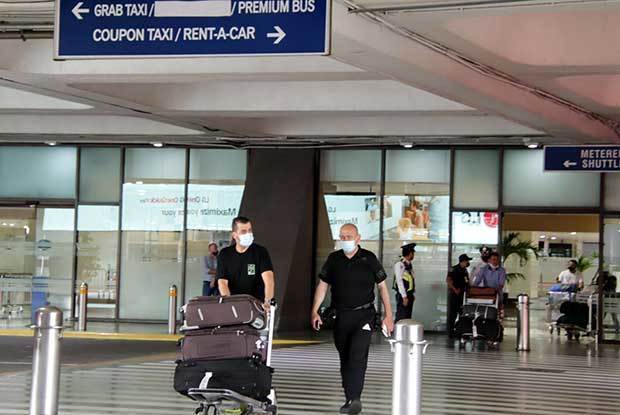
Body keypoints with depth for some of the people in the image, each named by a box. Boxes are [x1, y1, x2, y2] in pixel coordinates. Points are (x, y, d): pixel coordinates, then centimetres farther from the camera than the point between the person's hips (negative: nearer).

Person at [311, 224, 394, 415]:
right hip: (341, 316, 4)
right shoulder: (333, 259, 5)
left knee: (357, 356, -16)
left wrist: (388, 315, -2)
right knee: (345, 360, 9)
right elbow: (323, 285, 8)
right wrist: (314, 311, -3)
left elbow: (382, 286, 2)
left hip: (364, 315, -4)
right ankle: (350, 399, 20)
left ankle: (355, 398, -15)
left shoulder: (369, 259, -3)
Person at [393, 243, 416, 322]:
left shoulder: (410, 264, 11)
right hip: (403, 295, -8)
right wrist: (404, 296, -18)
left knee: (408, 318, 10)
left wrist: (413, 294, 9)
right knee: (401, 318, -9)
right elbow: (399, 281, -16)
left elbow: (412, 280, 13)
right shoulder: (399, 265, -13)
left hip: (410, 295, 8)